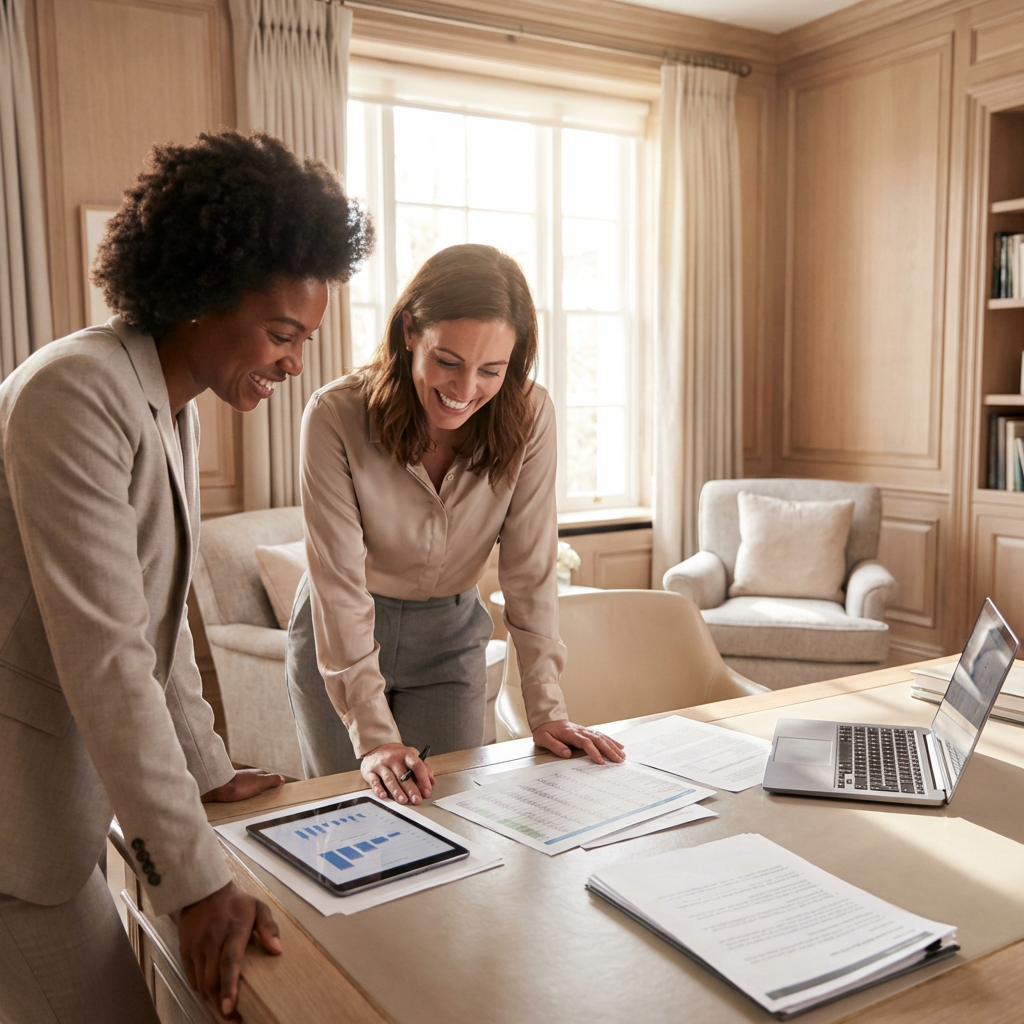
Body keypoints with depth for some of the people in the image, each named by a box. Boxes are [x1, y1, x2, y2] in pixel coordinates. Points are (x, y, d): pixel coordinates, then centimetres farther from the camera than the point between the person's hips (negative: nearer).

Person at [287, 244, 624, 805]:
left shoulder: (528, 416, -19)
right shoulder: (335, 416, -26)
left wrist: (546, 710, -15)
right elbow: (339, 584, -26)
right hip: (336, 637, -1)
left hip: (450, 636, 2)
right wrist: (374, 737, -29)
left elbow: (530, 569, -13)